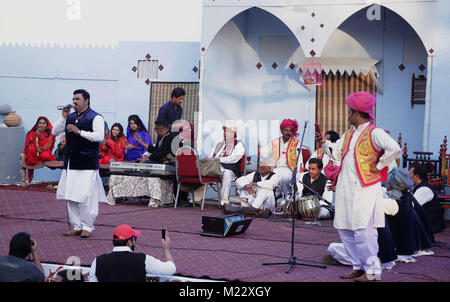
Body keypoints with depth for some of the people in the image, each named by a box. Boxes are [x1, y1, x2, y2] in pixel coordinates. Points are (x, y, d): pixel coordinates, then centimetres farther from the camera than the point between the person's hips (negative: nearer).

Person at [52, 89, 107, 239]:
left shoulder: (95, 118, -4)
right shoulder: (70, 117, 16)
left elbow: (99, 136, -17)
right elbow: (55, 132, 15)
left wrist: (79, 131, -20)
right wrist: (63, 117, 2)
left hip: (87, 164, -7)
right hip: (70, 163, 7)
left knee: (86, 197, -8)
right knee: (70, 196, 6)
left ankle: (87, 227, 2)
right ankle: (76, 226, 15)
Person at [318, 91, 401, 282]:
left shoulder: (374, 133, -8)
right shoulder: (349, 133, 18)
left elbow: (394, 149, -21)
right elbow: (336, 153, 20)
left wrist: (378, 166, -14)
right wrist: (324, 141, 5)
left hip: (364, 189, -9)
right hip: (346, 188, 9)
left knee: (362, 230, -11)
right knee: (345, 230, 10)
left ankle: (373, 271, -1)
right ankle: (359, 267, 20)